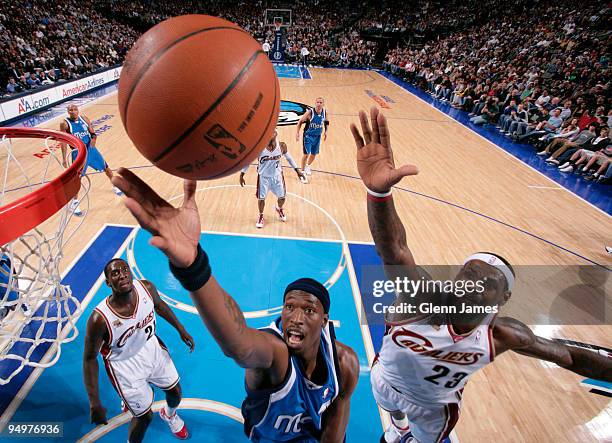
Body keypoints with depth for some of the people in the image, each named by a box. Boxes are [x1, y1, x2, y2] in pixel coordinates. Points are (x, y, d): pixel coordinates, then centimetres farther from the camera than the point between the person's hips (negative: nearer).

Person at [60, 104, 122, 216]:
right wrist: (64, 158, -14)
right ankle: (74, 202, 6)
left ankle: (115, 186, 43)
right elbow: (63, 142, -10)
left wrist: (94, 138, -18)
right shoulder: (65, 124, -11)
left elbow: (93, 133, 7)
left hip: (90, 148, 4)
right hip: (78, 152, -4)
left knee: (106, 167, 16)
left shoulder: (84, 119, 0)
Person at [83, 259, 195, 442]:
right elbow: (90, 359, -18)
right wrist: (94, 404, -15)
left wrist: (181, 330, 7)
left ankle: (169, 415, 58)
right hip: (124, 363, -4)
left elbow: (159, 305, 0)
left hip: (151, 346, 4)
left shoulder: (146, 288, -24)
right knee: (144, 416, 9)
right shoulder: (100, 319, -34)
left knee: (176, 393, 21)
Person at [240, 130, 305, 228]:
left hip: (277, 175, 2)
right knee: (261, 198, 5)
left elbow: (289, 157, 2)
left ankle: (279, 209, 48)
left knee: (282, 197, 12)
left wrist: (297, 170, 5)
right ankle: (261, 215, 34)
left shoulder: (282, 146, -17)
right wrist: (242, 175, -10)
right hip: (263, 176, -2)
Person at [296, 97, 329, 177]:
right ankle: (302, 171, 8)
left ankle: (307, 166, 45)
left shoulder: (325, 112, -9)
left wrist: (325, 131, 9)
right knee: (306, 154, -10)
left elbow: (326, 122, 13)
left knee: (314, 154, 15)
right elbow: (300, 122, -13)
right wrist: (297, 133, -17)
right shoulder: (310, 112, -21)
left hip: (317, 136, 5)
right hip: (308, 135, -5)